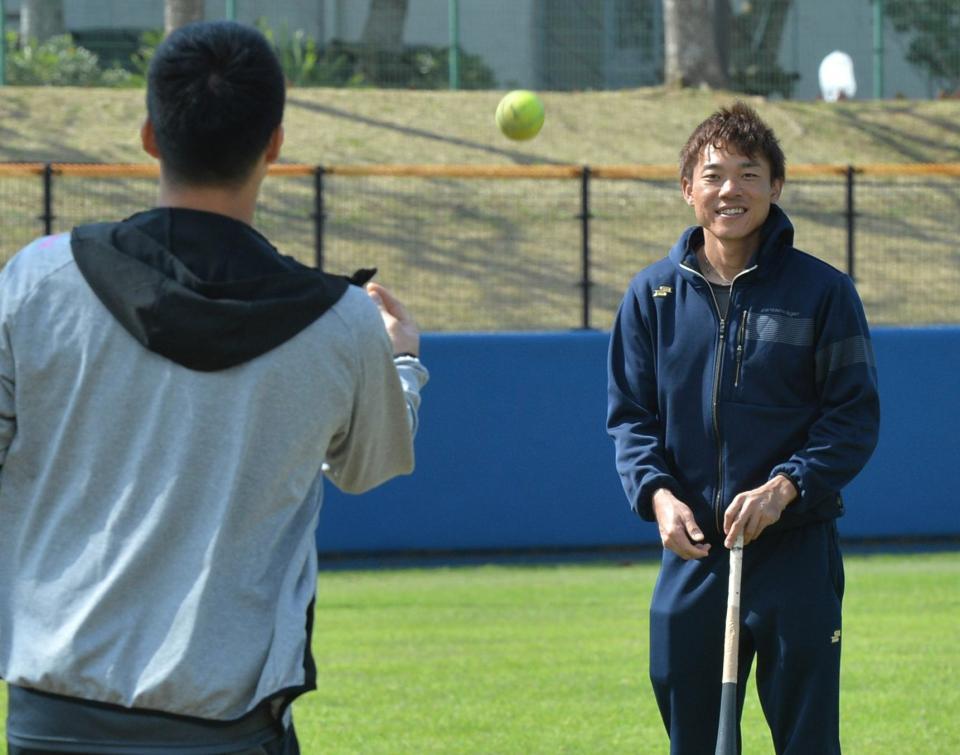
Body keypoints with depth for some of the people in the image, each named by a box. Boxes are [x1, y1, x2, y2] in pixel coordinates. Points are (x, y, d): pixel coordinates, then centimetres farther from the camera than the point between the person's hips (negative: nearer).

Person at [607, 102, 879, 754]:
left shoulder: (823, 291, -2)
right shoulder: (653, 296, 6)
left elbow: (856, 417, -2)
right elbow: (631, 415, 9)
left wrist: (785, 486, -17)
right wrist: (657, 493, -10)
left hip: (796, 550, -3)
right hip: (691, 551, 3)